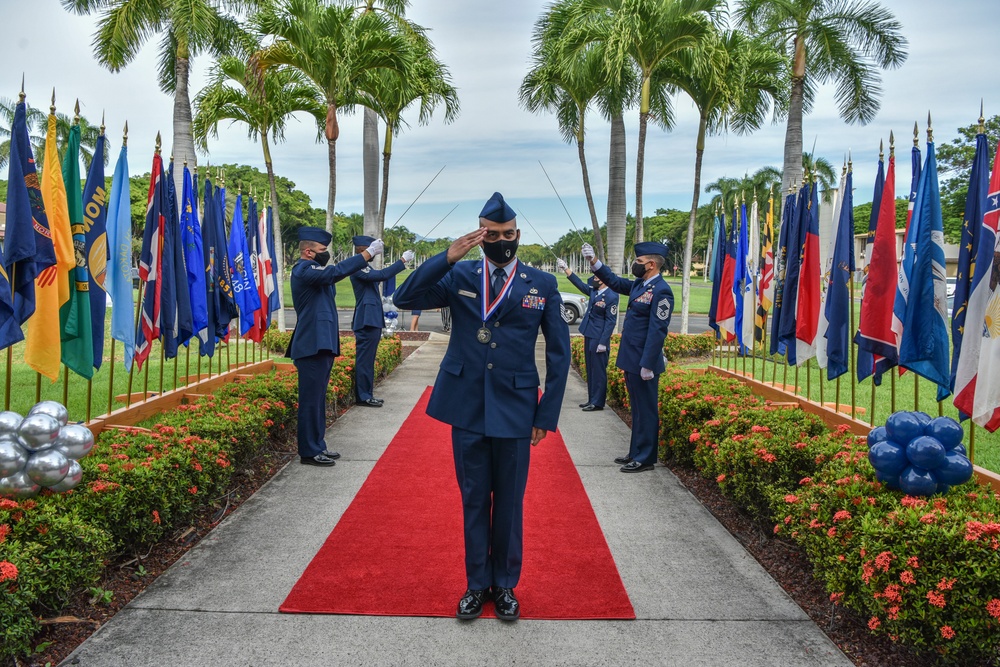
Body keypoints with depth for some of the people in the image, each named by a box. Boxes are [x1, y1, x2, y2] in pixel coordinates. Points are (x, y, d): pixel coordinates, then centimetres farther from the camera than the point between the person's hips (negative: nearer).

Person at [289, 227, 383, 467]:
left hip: (321, 346, 11)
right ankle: (309, 452, 2)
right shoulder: (304, 270, -14)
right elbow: (337, 271, -24)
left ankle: (317, 446, 23)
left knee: (318, 400, 15)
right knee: (311, 400, -5)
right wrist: (368, 253, -22)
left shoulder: (314, 271, 21)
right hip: (312, 347, -11)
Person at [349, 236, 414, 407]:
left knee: (368, 359, 13)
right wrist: (402, 260, -22)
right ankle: (362, 397, -1)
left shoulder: (365, 268, 17)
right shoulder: (357, 268, -15)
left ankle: (366, 394, 19)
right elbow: (382, 275, -25)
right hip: (367, 321, -10)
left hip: (372, 320, 10)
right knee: (365, 359, -6)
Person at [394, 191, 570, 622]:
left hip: (514, 410, -1)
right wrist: (448, 257, -18)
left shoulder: (542, 285, 1)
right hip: (467, 409, 1)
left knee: (509, 502, 11)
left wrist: (547, 415, -2)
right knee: (474, 500, 12)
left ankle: (505, 585, 28)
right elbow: (405, 298, -9)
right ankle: (477, 584, 28)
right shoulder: (459, 276, 3)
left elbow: (559, 353, 2)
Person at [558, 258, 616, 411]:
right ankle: (591, 400, 22)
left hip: (598, 339, -9)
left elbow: (611, 321, -17)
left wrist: (603, 342, -19)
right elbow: (580, 283, 19)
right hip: (589, 336, 9)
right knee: (590, 370, 14)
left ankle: (597, 403, 5)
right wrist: (566, 269, 16)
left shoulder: (611, 297, -16)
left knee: (598, 371, -2)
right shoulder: (594, 292, 7)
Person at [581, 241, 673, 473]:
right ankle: (636, 453, 30)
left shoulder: (661, 291, -18)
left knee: (646, 410, 2)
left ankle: (645, 459, 13)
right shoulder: (638, 284, 9)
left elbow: (657, 331, -21)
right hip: (631, 360, 9)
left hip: (643, 363, -9)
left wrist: (647, 366, -22)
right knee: (637, 409, 18)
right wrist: (594, 262, 13)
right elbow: (615, 282, 24)